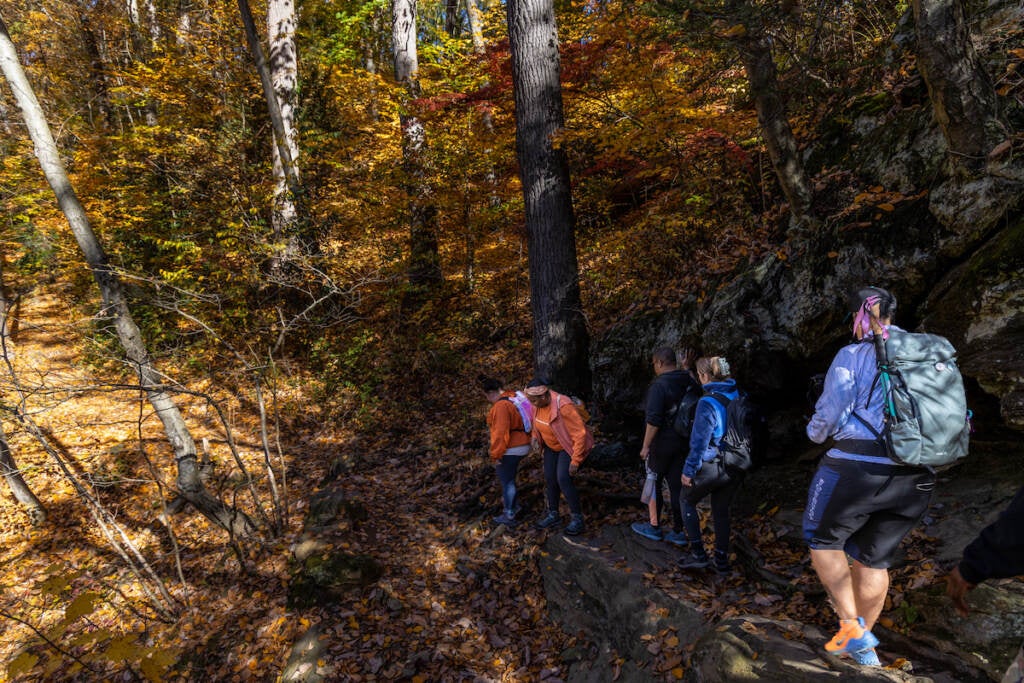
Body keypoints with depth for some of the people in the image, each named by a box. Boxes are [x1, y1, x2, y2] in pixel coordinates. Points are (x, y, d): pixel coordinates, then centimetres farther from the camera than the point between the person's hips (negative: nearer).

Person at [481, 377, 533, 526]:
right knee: (509, 478, 26)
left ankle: (509, 515, 13)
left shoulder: (500, 406, -23)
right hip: (522, 446, 9)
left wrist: (496, 455, -18)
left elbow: (500, 433, -25)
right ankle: (513, 504, 40)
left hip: (510, 450, -9)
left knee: (506, 481, 4)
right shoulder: (513, 398, 6)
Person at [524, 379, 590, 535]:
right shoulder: (539, 404, -11)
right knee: (550, 480, 6)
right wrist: (535, 435, -6)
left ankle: (577, 518, -2)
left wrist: (576, 460, -27)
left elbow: (580, 433, -29)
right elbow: (537, 421, 14)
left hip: (569, 447, -7)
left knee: (563, 480, -17)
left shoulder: (563, 406, -34)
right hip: (551, 446, 7)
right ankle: (553, 515, 23)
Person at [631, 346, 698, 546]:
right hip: (682, 444, 7)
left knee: (653, 484, 9)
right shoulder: (688, 383, 2)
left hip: (661, 445, -6)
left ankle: (654, 527, 19)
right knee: (677, 486, 11)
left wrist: (646, 446, -15)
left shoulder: (659, 385, -19)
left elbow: (653, 420, -23)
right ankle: (678, 532, 17)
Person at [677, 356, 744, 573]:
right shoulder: (739, 396, 0)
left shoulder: (707, 403, -20)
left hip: (713, 466, -6)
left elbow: (699, 442, -17)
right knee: (721, 510, 19)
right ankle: (721, 560, 25)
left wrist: (688, 470, -8)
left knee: (687, 501, 16)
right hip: (736, 468, 6)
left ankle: (698, 554, 15)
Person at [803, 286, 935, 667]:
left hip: (856, 467, -6)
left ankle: (853, 628, 7)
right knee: (874, 557, 18)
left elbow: (829, 415, -7)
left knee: (824, 539, 15)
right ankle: (864, 645, 28)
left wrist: (815, 432, 14)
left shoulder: (853, 355, -4)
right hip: (916, 478, 6)